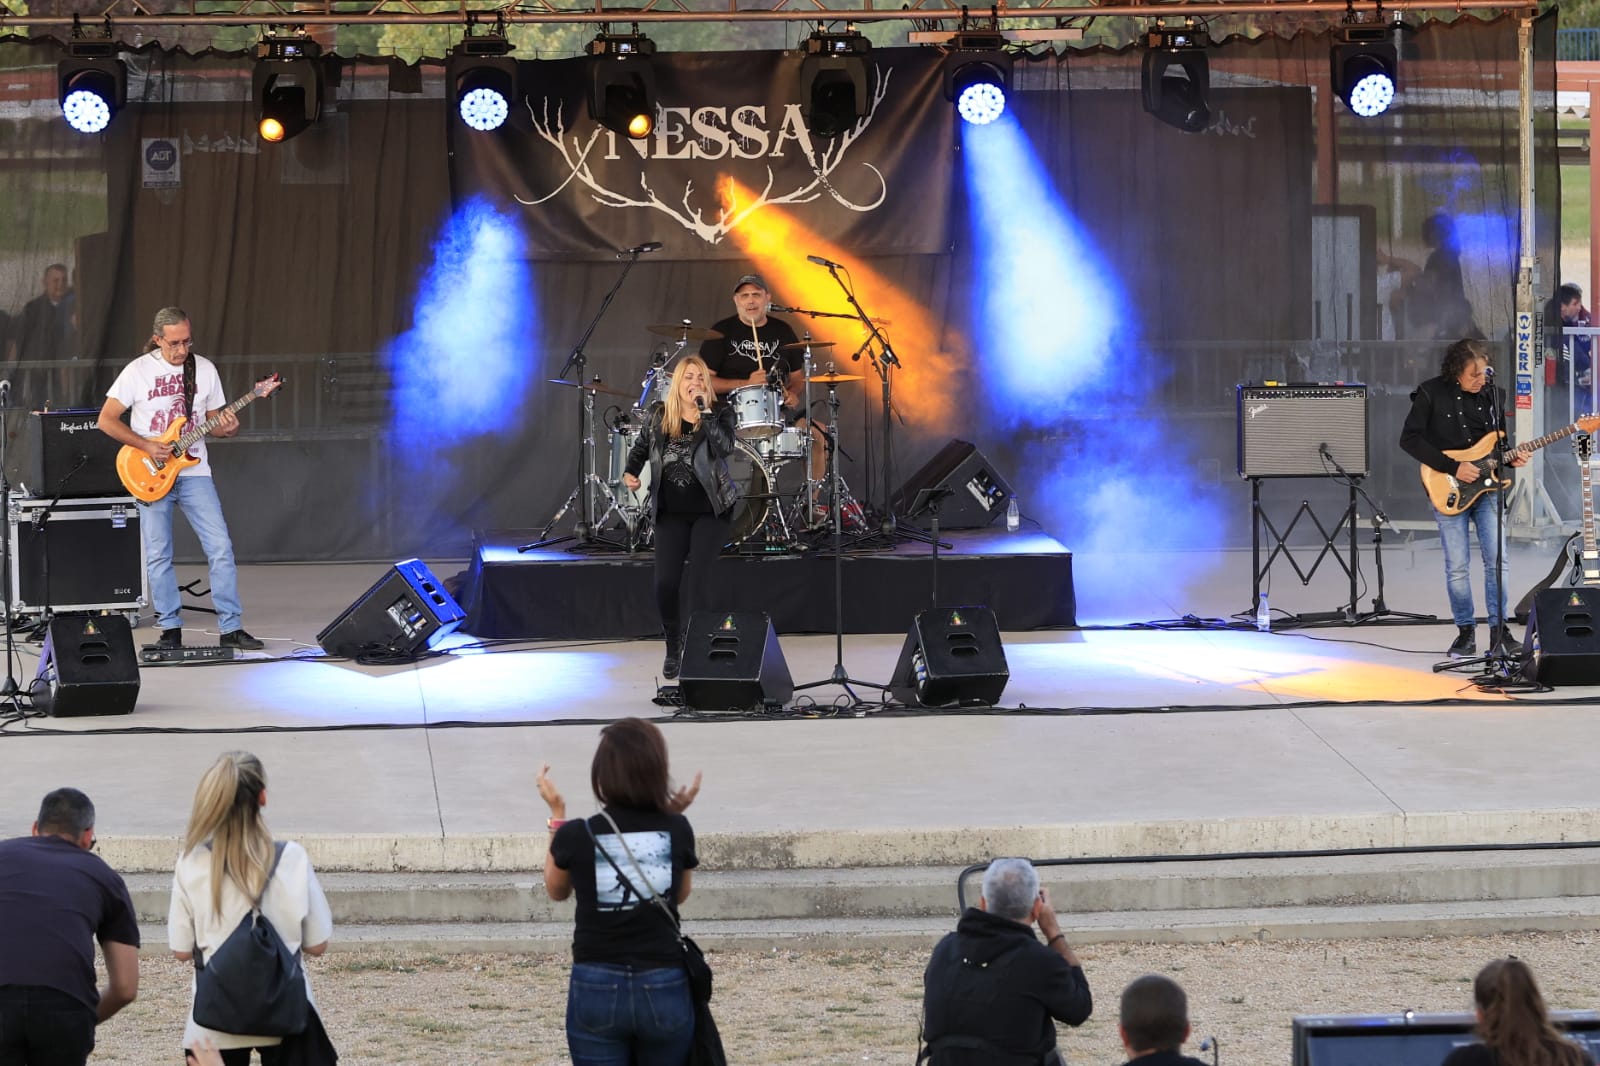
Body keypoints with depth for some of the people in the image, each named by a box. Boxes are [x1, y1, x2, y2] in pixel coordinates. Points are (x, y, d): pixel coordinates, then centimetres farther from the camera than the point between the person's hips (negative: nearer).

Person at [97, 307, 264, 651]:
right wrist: (146, 446, -14)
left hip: (193, 472, 2)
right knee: (158, 556, 0)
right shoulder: (138, 371, -5)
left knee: (220, 548, -6)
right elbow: (106, 420, -5)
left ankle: (231, 628, -2)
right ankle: (170, 629, 9)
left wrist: (225, 428, -11)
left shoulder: (205, 369, 4)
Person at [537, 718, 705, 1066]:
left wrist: (557, 814, 15)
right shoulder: (676, 831, -5)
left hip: (597, 989, -1)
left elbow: (557, 891, 12)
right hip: (664, 989, 1)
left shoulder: (577, 836, -9)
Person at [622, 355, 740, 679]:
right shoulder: (658, 416, 4)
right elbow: (641, 447, 20)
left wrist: (704, 411, -25)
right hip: (671, 512, 2)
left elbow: (724, 448, -22)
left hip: (710, 510, -2)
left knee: (699, 578, -11)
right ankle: (673, 647, 17)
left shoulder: (720, 414, -4)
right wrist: (630, 472, 3)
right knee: (665, 584, -5)